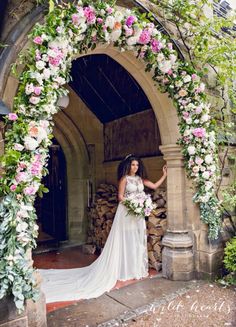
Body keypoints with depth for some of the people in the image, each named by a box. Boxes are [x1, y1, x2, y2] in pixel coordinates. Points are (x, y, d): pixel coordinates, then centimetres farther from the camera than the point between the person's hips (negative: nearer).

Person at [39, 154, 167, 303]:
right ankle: (126, 270, 14)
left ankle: (137, 268, 25)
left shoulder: (141, 178, 9)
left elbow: (154, 186, 9)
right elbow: (120, 197, -8)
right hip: (126, 212, -6)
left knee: (138, 240, 11)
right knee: (126, 241, 1)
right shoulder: (124, 178, -6)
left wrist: (165, 175, 6)